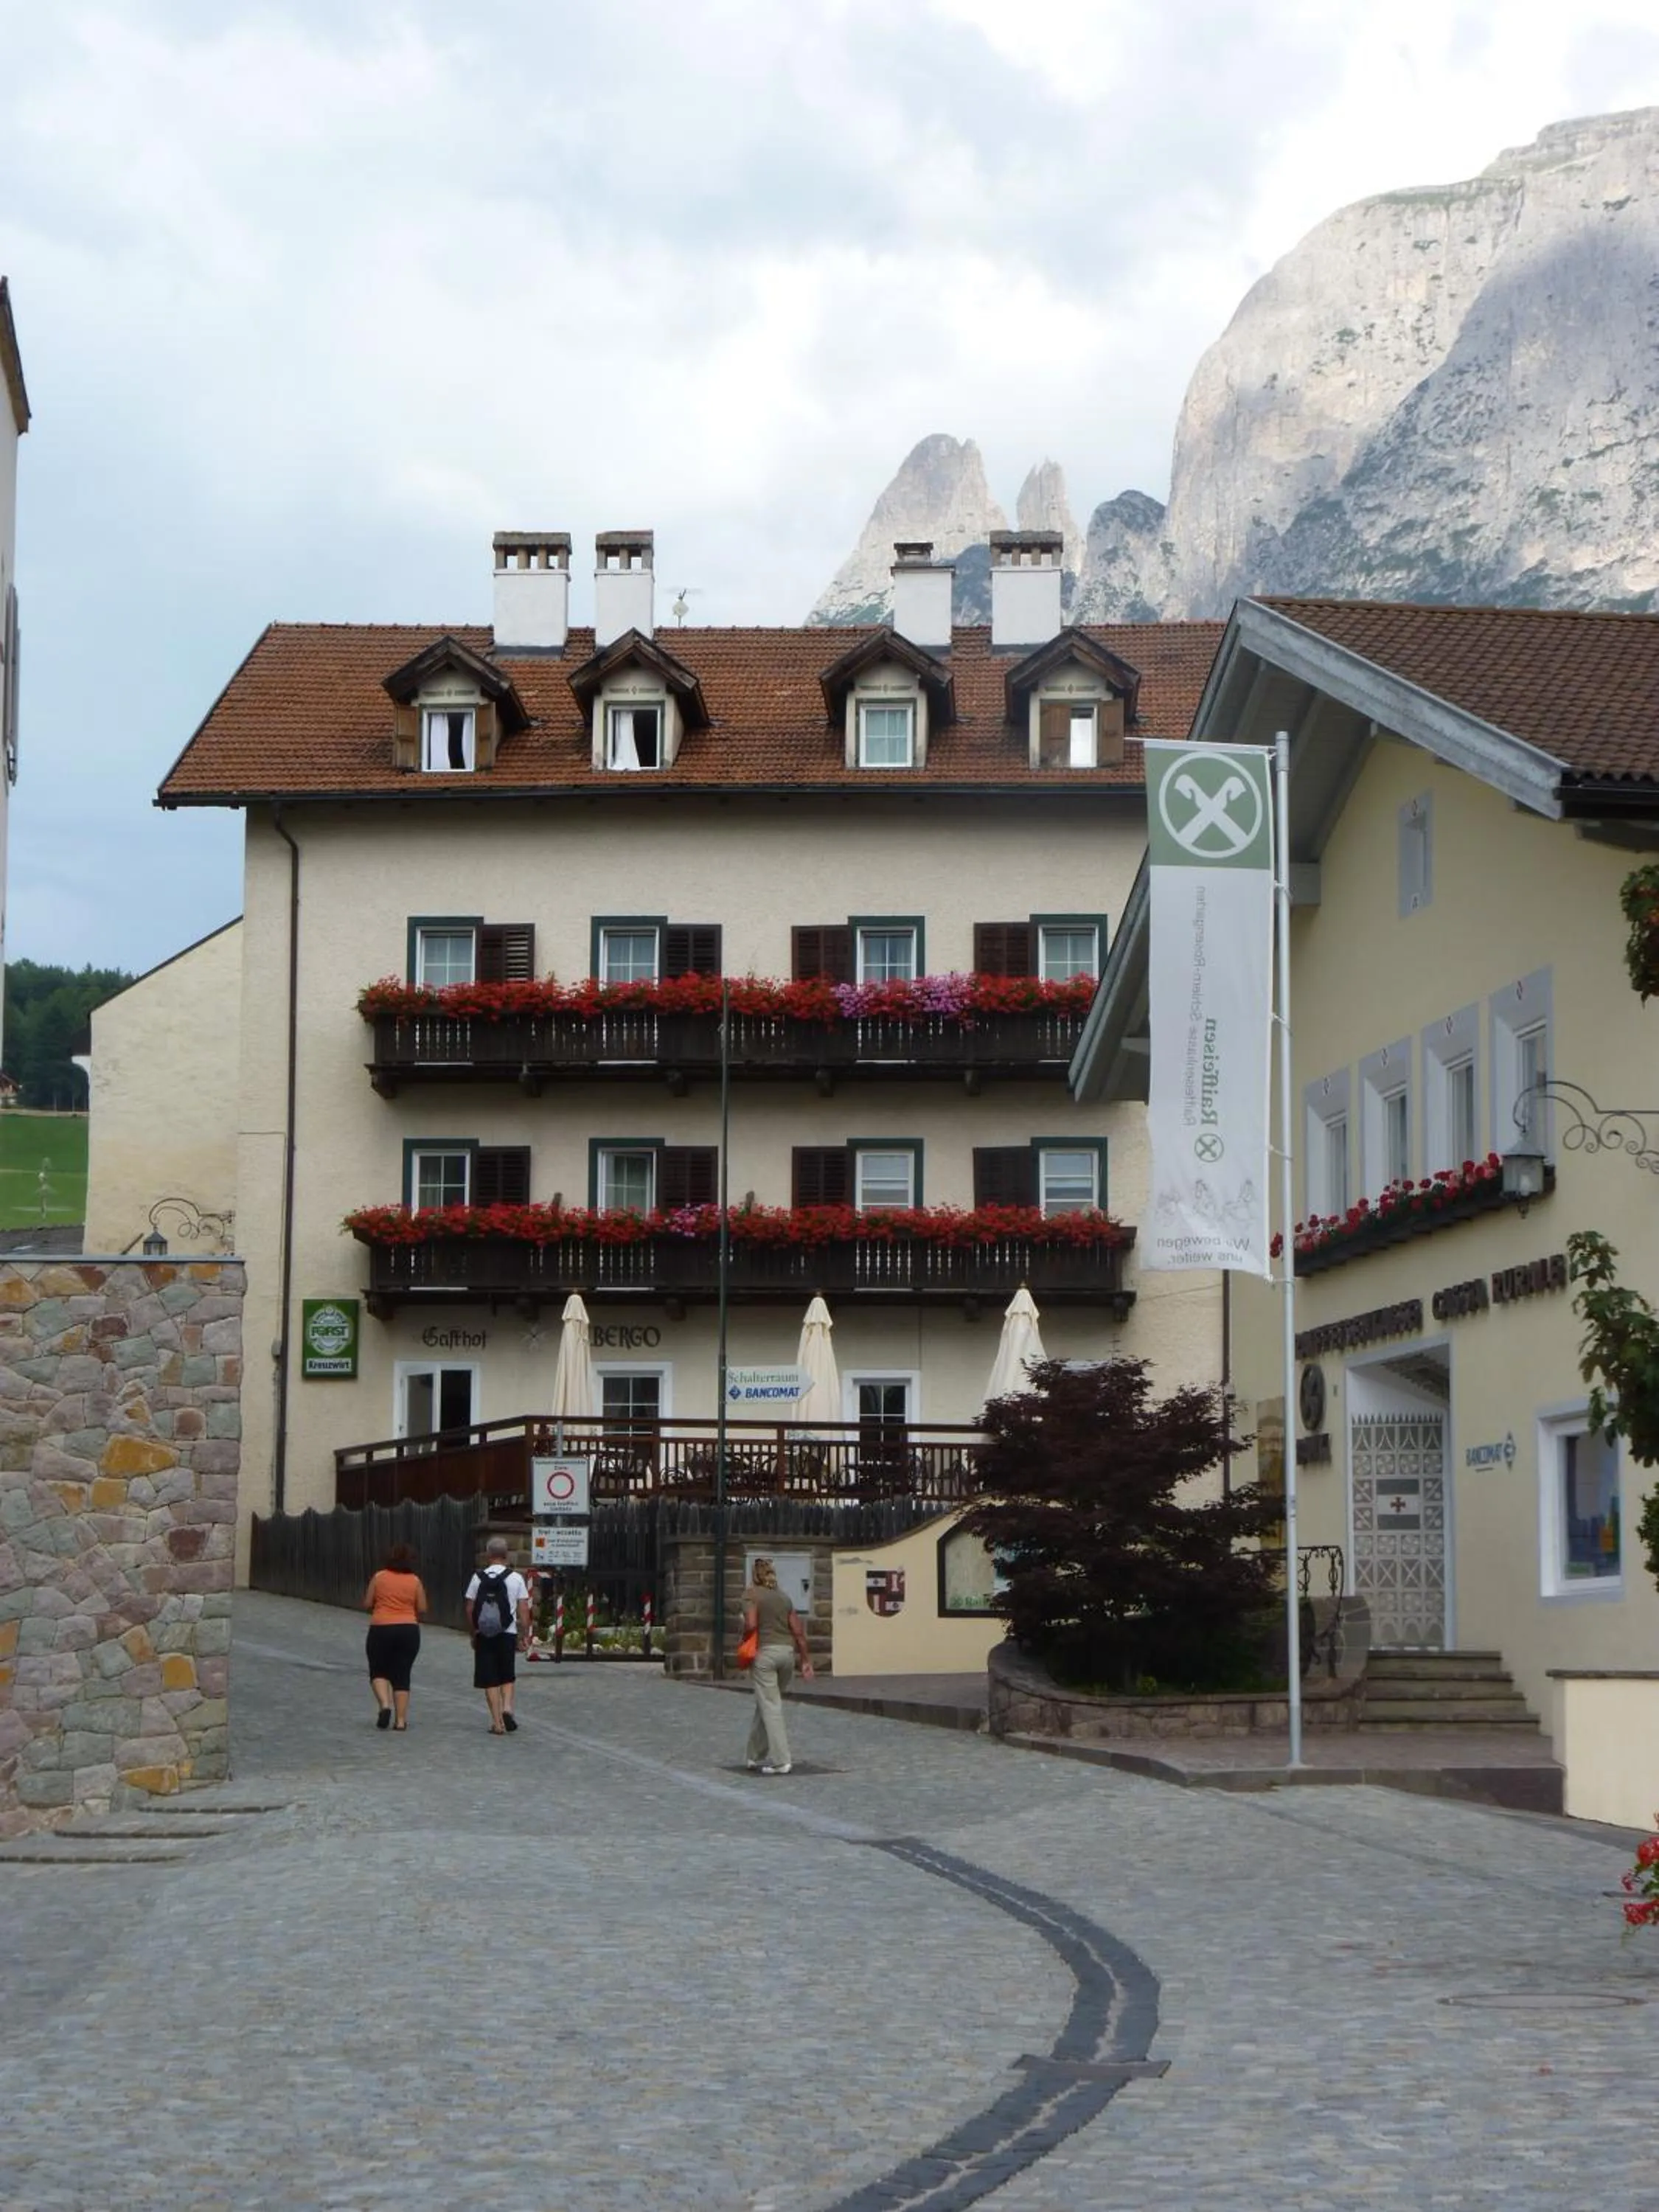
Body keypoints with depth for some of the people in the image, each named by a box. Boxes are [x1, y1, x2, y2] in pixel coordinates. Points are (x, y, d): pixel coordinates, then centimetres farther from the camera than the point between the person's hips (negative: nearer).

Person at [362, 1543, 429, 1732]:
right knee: (402, 1675, 8)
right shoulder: (415, 1581, 1)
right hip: (409, 1630, 1)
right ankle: (401, 1720, 4)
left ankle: (385, 1705, -12)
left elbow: (367, 1605, 0)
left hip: (381, 1630, -1)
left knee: (378, 1672, 13)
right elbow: (422, 1609, 1)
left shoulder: (379, 1578, -1)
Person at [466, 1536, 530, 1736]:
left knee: (489, 1680, 6)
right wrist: (525, 1636, 3)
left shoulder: (478, 1578, -1)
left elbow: (470, 1610, 1)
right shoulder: (516, 1578, -2)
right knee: (508, 1677, 16)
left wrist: (474, 1634, 13)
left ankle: (497, 1722, 3)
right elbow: (523, 1610, -4)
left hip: (484, 1636, 0)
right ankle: (507, 1708, -7)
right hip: (508, 1634, 0)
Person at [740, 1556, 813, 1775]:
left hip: (765, 1651, -6)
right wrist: (805, 1661, 13)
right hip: (788, 1652, 6)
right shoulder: (784, 1597, 17)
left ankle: (781, 1761, -10)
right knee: (765, 1705, 17)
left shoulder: (752, 1594, 0)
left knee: (770, 1707, -4)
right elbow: (798, 1631, 12)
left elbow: (751, 1624, -14)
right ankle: (755, 1756, 23)